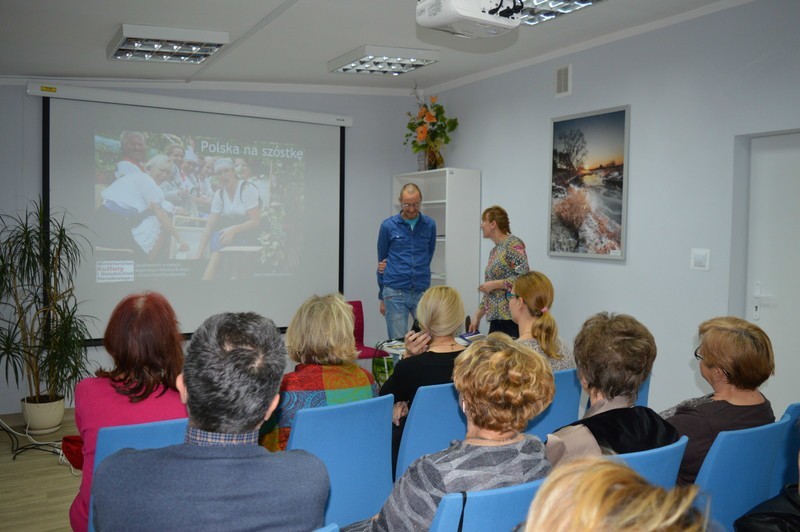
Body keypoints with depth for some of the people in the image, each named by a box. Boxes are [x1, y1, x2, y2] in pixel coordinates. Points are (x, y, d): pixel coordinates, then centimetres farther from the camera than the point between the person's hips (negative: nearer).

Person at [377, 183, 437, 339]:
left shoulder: (430, 225, 5)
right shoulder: (388, 226, 1)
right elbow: (382, 262, 9)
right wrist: (382, 296, 13)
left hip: (422, 292, 2)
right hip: (395, 293, -2)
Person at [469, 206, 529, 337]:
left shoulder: (513, 244, -7)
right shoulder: (494, 251, 17)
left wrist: (495, 284, -12)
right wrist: (477, 316, 16)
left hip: (512, 317, -8)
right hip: (496, 317, 8)